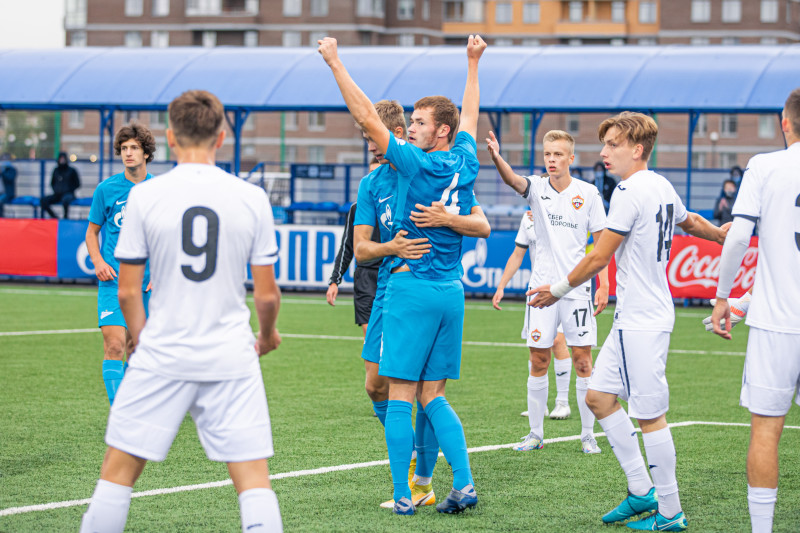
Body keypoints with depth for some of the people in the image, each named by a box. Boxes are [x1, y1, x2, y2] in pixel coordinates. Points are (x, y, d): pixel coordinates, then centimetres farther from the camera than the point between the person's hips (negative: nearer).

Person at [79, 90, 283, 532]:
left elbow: (127, 291, -1)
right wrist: (267, 336, 23)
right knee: (253, 476, 1)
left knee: (118, 470, 10)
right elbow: (267, 294, 2)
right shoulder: (252, 198, -2)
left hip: (163, 355, -1)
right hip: (232, 356, 1)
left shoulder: (144, 196, -5)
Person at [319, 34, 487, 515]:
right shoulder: (464, 164, 7)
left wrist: (335, 63, -6)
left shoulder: (417, 163, -11)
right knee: (433, 396, 11)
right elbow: (469, 117, 27)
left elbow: (367, 117, -11)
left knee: (401, 396, -2)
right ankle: (464, 485, 0)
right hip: (452, 291, 7)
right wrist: (473, 64, 39)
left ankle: (403, 495, -3)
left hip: (413, 289, -7)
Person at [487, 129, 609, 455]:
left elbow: (601, 241, 3)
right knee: (538, 362, 3)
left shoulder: (588, 193, 0)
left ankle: (588, 436, 7)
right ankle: (535, 434, 13)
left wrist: (604, 285, -5)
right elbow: (513, 180, -20)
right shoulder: (537, 188, 2)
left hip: (577, 287, -1)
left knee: (582, 361, -1)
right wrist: (496, 157, -41)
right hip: (542, 286, 1)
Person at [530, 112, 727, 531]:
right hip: (632, 318, 10)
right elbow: (690, 221, 31)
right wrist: (722, 234, 50)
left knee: (650, 415, -3)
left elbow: (598, 258, -15)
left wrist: (559, 290, -2)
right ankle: (642, 489, 18)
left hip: (641, 321, -10)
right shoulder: (662, 187, 11)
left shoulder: (631, 192, -17)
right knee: (598, 396, 13)